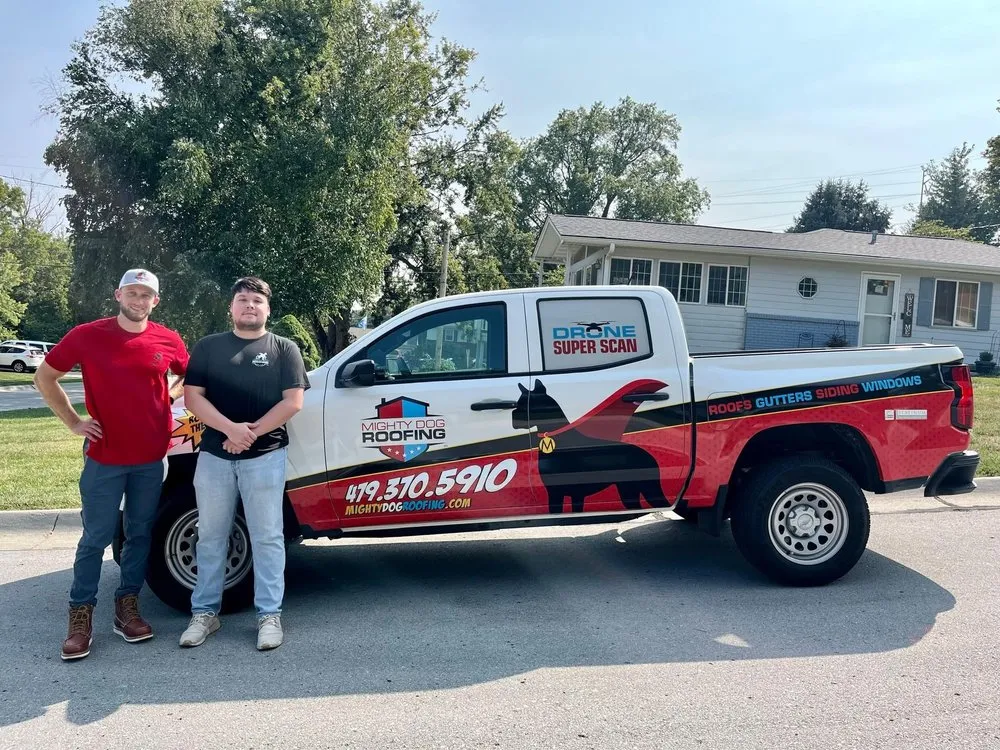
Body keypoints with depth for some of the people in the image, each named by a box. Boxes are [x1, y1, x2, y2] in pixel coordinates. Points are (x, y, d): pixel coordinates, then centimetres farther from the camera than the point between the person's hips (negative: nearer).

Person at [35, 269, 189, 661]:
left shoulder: (168, 341, -1)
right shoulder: (87, 336, -6)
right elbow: (44, 376, 5)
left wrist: (165, 398, 3)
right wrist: (73, 422, -1)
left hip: (151, 457, 3)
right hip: (104, 457, -2)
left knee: (140, 535, 11)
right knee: (96, 539, 3)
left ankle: (127, 607, 25)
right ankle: (80, 617, 16)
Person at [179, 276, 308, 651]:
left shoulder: (284, 349, 4)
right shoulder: (208, 347, 8)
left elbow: (292, 402, -4)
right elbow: (192, 396, -1)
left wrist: (252, 432, -13)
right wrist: (230, 428, -15)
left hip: (265, 456, -2)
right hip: (214, 455, 2)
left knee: (267, 537, 3)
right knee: (211, 536, 10)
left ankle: (269, 615, 11)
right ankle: (205, 612, 23)